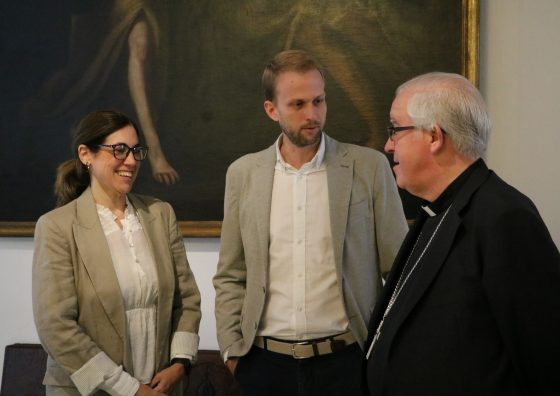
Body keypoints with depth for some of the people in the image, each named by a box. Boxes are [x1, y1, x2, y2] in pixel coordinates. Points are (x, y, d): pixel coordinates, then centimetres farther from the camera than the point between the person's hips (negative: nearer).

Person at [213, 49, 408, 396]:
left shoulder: (370, 167, -2)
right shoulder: (243, 174, 5)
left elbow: (399, 271, 1)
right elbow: (231, 277, 8)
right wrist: (232, 352, 1)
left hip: (345, 359, -2)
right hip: (264, 361, 2)